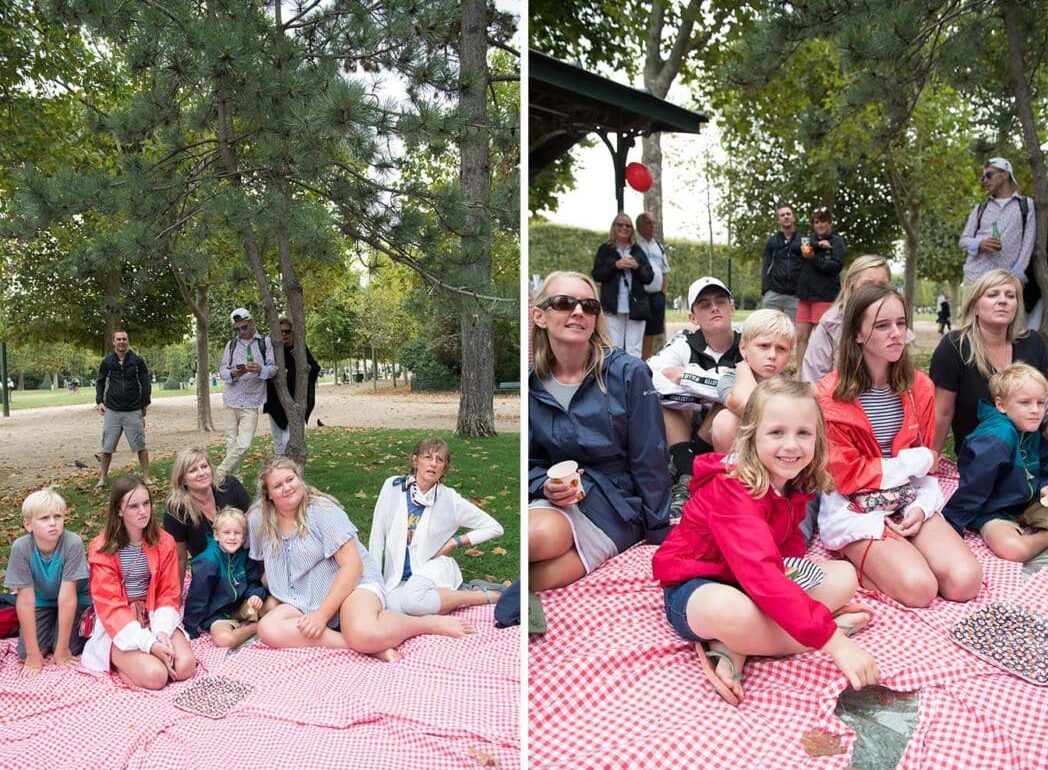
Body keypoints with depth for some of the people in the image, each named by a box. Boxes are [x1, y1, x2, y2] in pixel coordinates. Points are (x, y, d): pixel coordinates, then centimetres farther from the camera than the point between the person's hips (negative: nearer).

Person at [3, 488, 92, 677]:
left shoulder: (73, 543, -34)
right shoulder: (21, 548, -28)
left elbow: (67, 597, -30)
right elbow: (26, 601, -24)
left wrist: (62, 649, -25)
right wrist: (34, 654, -21)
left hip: (75, 599, -2)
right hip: (42, 601, 2)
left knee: (68, 651, -16)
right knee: (25, 654, -10)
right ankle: (51, 624, 18)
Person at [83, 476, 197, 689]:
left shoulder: (164, 542, 0)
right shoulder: (101, 549, -11)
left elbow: (169, 593, 1)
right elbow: (110, 604, -15)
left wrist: (161, 631, -20)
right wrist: (149, 643, -25)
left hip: (155, 618, 4)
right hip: (119, 626, -4)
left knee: (185, 666, -20)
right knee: (155, 675, -27)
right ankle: (120, 662, 4)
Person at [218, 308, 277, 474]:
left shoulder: (265, 342, 3)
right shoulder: (231, 344, 9)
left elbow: (273, 368, 1)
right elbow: (222, 370, 7)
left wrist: (260, 370, -21)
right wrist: (232, 373, -17)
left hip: (251, 402, -2)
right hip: (231, 400, 2)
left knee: (243, 444, -11)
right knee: (231, 443, 4)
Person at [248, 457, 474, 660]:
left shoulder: (322, 509, -12)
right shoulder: (258, 519, 0)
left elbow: (352, 566, -17)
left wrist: (322, 614, -23)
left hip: (354, 584, -5)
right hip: (304, 601, 6)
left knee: (364, 634, -38)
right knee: (268, 629, -27)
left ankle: (429, 622, -7)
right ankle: (370, 646, -25)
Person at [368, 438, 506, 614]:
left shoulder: (450, 499, -4)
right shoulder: (393, 486, -1)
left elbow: (495, 528, 3)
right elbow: (377, 535, 6)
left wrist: (456, 542, -5)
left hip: (432, 569, -2)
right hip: (397, 579, 2)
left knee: (412, 601, -36)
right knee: (394, 605, -32)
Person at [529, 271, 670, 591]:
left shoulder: (628, 373, -7)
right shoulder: (532, 384, 2)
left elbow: (648, 462, -5)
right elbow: (531, 462, 11)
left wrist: (660, 534, -3)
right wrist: (545, 485, -11)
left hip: (614, 501, -2)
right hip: (553, 498, 2)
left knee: (542, 575, -31)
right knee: (541, 536, -36)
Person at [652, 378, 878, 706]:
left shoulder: (794, 483, -2)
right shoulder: (732, 489, -29)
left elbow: (789, 544, 3)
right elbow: (761, 574, -41)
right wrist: (832, 638, -45)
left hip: (751, 582, 9)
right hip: (694, 587, -9)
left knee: (844, 575, -3)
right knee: (730, 609, -43)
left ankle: (731, 648, -17)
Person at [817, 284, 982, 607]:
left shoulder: (920, 387, 3)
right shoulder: (830, 395, -14)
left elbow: (925, 461, 10)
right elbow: (847, 476, -13)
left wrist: (921, 506, -8)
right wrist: (911, 462, -11)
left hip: (912, 500, 6)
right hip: (857, 509, -5)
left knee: (965, 581, -13)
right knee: (919, 589, -23)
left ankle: (887, 555, 8)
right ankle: (856, 560, 3)